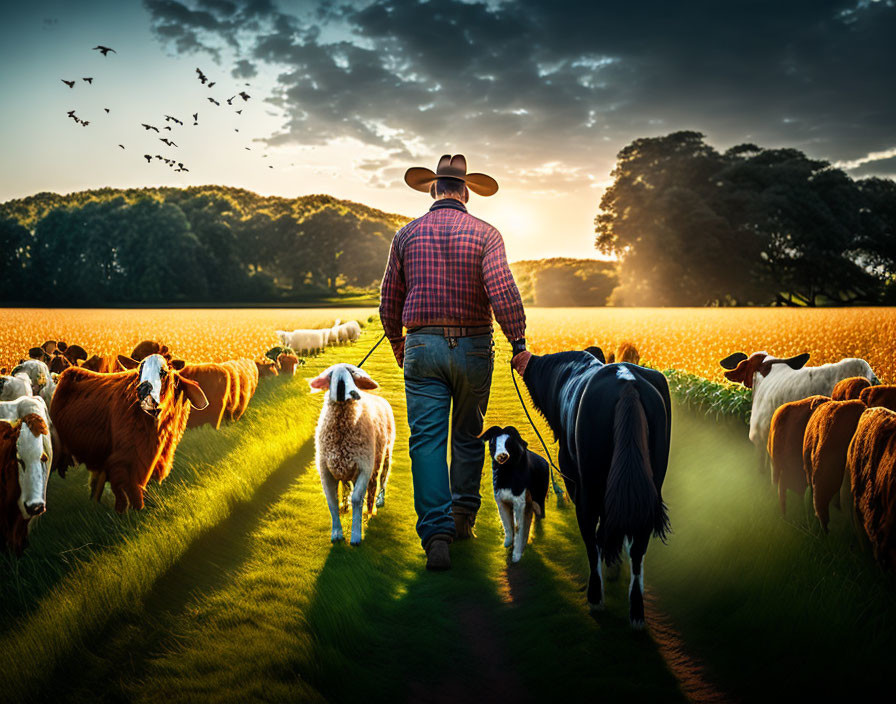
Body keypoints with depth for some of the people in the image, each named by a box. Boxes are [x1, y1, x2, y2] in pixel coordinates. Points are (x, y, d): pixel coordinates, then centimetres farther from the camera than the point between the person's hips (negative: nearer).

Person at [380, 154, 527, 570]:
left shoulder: (407, 235, 4)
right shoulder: (485, 234, -4)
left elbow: (389, 299, 10)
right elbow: (503, 292, -15)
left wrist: (397, 341, 25)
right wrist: (518, 342, -7)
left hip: (422, 346, 0)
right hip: (473, 347, 0)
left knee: (427, 439, -2)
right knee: (468, 435, 17)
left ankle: (436, 533, -12)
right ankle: (463, 516, 27)